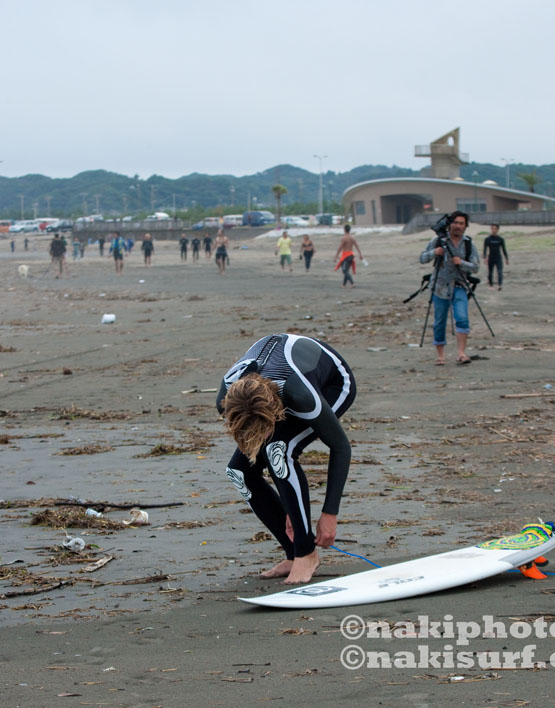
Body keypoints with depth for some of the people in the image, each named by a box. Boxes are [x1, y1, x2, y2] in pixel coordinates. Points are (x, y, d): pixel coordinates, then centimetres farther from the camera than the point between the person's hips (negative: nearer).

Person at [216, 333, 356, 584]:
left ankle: (307, 553, -20)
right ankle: (293, 555, 0)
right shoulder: (227, 401, -31)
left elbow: (340, 447, -28)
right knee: (239, 469, -11)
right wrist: (288, 509, -9)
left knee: (278, 451, -32)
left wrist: (329, 514, -25)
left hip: (335, 385, -5)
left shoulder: (302, 396, -45)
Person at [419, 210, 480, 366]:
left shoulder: (469, 244, 3)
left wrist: (461, 263, -20)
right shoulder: (438, 240, 0)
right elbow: (422, 258, 2)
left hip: (459, 286, 0)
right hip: (440, 286, 0)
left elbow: (475, 267, -1)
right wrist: (434, 253, -18)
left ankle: (461, 353, -19)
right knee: (439, 323, 4)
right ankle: (440, 355, 16)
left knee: (462, 319, -18)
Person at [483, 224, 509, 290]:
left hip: (498, 258, 0)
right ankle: (491, 285, 21)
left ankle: (500, 285, -27)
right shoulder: (487, 239, 0)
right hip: (491, 259, 0)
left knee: (500, 272, -15)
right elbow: (485, 249, -6)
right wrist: (485, 258, -21)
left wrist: (506, 258, 10)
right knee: (490, 273, 5)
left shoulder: (501, 239, 5)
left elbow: (504, 249, 11)